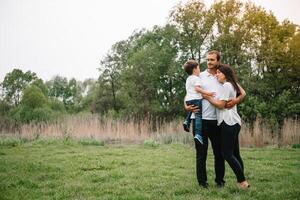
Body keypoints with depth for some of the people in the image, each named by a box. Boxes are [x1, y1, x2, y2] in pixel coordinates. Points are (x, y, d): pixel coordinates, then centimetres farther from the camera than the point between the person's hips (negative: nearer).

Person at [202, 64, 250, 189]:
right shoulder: (232, 85, 20)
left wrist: (207, 97, -7)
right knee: (235, 153, 9)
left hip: (228, 122, -10)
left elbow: (221, 104, -13)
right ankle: (241, 181, 11)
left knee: (227, 153, -9)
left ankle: (242, 181, -8)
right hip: (234, 122, 10)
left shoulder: (226, 86, -9)